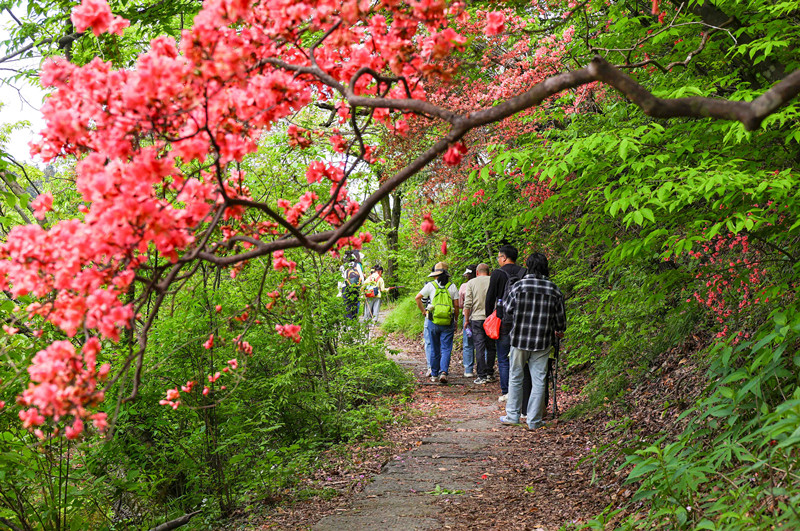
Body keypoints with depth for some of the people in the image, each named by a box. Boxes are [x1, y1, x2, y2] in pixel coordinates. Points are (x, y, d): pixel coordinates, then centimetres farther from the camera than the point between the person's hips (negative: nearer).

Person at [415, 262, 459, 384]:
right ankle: (443, 372, -15)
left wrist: (423, 311, 11)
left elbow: (417, 298, 0)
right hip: (448, 323, 0)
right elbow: (456, 305, 3)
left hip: (433, 322, 0)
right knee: (446, 349, 2)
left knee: (434, 349, 11)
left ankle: (434, 375, 18)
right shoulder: (452, 286, 2)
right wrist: (455, 321, 14)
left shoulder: (431, 285, -1)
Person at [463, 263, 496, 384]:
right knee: (491, 347, 12)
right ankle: (490, 374, 15)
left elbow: (467, 304, -4)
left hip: (477, 319, -1)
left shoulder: (471, 283, 0)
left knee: (479, 348, -1)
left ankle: (482, 376, -4)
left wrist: (466, 320, 4)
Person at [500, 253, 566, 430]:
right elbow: (560, 315, 6)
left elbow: (507, 310, 0)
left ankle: (512, 415, 17)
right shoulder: (554, 289, -2)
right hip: (542, 342, 1)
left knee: (515, 378, 13)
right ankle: (534, 420, 7)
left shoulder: (519, 286, -7)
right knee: (539, 380, 5)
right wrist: (560, 331, 27)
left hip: (519, 339, 0)